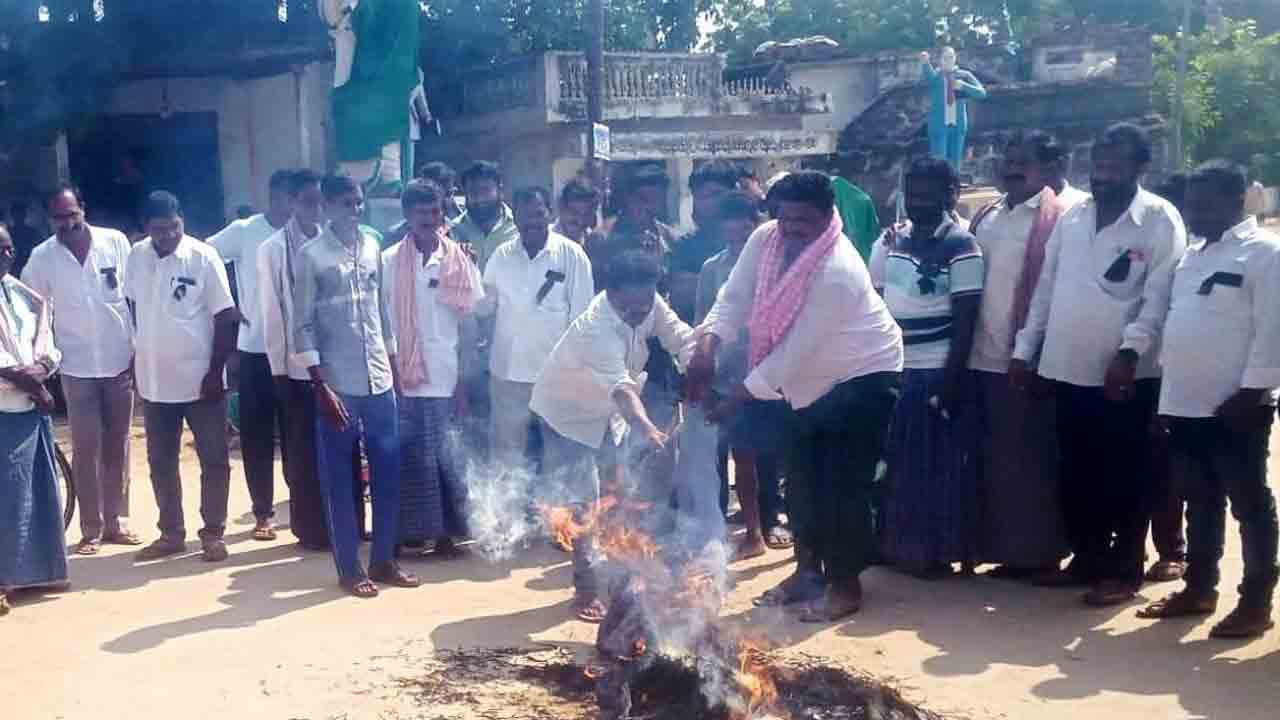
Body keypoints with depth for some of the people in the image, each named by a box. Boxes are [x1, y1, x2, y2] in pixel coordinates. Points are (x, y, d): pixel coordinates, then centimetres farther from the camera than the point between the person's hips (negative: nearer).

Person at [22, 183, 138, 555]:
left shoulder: (115, 242, -4)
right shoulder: (42, 256, -2)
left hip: (120, 362, 0)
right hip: (77, 368, 0)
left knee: (116, 446, 9)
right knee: (86, 450, 1)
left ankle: (117, 521, 18)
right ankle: (91, 529, 9)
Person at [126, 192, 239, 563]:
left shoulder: (204, 257, -11)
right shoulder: (136, 257, 1)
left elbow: (225, 317, -10)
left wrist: (216, 372, -13)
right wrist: (144, 349, 15)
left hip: (200, 379, -4)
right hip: (154, 380, 4)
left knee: (213, 460, 3)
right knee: (161, 462, 12)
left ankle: (213, 533, 16)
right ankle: (171, 533, 25)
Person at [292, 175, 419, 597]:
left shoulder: (373, 244, 8)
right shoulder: (311, 256, -6)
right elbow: (302, 326, -6)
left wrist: (394, 363, 13)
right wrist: (321, 387, -12)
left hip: (380, 380, 5)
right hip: (338, 385, -4)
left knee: (389, 472, 8)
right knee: (338, 479, 4)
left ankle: (384, 561, 21)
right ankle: (349, 569, 15)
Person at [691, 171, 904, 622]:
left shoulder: (838, 272, -32)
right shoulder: (765, 239, -13)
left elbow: (794, 350, -30)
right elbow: (735, 296, -9)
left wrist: (737, 398, -26)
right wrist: (708, 345, -28)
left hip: (862, 377, -7)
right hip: (808, 378, 7)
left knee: (842, 482, -5)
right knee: (800, 474, 13)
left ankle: (845, 585, 10)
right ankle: (807, 571, 27)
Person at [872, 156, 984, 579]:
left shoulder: (962, 248, -9)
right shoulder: (890, 245, 9)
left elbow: (965, 323, -12)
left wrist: (950, 383, -16)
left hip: (937, 375, -6)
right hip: (894, 372, 6)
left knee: (940, 468, 3)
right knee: (898, 464, 12)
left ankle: (939, 553, 14)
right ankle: (900, 545, 25)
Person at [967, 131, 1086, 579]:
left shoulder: (1062, 214, -10)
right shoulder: (989, 214, 14)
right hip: (984, 355, 7)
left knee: (1030, 458, 2)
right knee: (993, 458, 13)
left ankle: (1037, 551, 14)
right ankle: (1001, 545, 23)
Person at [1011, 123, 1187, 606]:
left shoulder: (1160, 221, -6)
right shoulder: (1072, 216, 10)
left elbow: (1159, 299, -12)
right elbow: (1045, 288, 12)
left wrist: (1129, 352, -23)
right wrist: (1024, 350, 10)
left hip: (1127, 375, -5)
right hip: (1068, 369, 5)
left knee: (1125, 476, 4)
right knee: (1076, 474, 13)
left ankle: (1125, 569, 16)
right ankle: (1087, 558, 28)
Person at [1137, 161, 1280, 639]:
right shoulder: (1192, 255, 16)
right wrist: (1166, 392, 15)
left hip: (1235, 408, -7)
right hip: (1185, 404, 8)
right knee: (1200, 504, 16)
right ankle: (1200, 588, 27)